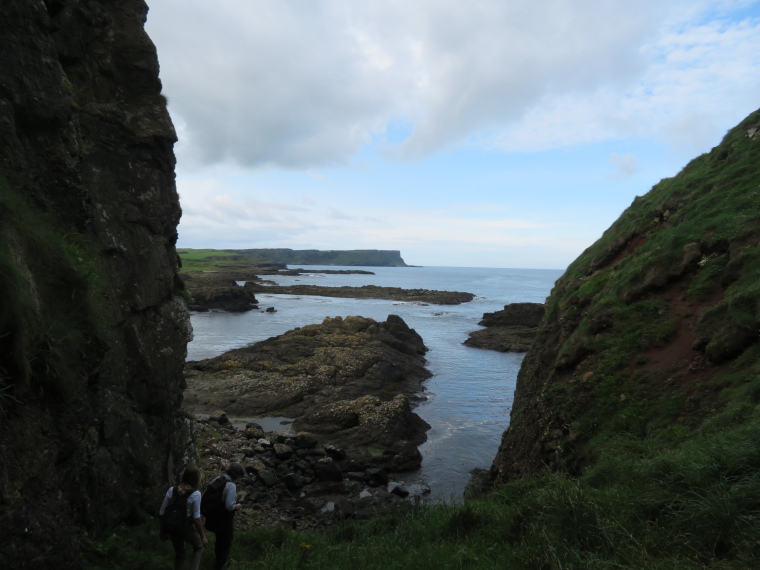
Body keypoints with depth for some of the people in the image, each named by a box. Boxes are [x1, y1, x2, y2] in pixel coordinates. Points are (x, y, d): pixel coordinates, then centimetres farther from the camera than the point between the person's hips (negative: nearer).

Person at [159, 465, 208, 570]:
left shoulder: (171, 490, -7)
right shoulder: (195, 494, -20)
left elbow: (162, 512, -1)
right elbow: (196, 518, -19)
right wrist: (203, 536, -8)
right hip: (187, 528, -4)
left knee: (179, 554, 25)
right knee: (199, 547, 25)